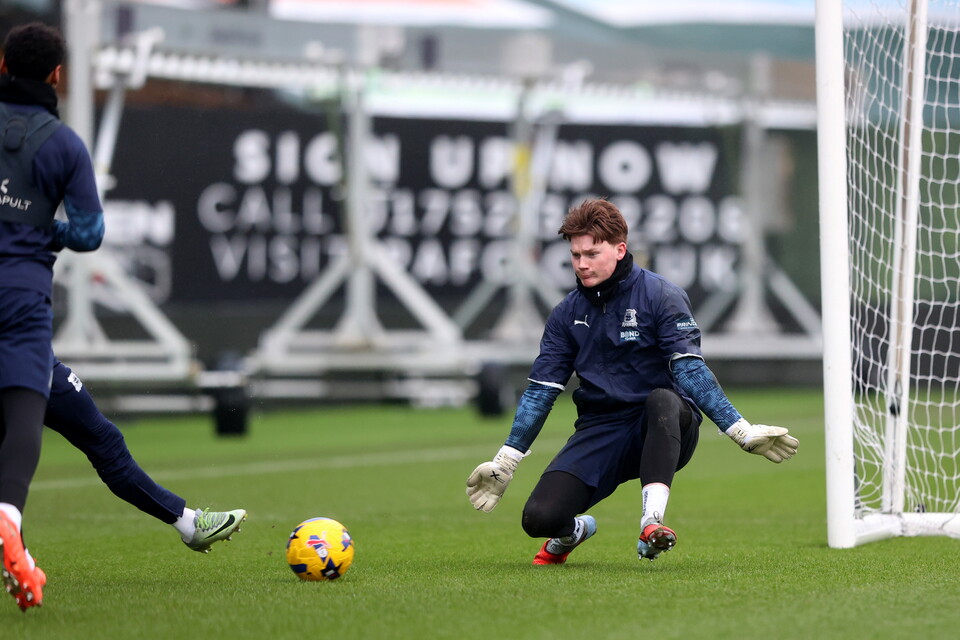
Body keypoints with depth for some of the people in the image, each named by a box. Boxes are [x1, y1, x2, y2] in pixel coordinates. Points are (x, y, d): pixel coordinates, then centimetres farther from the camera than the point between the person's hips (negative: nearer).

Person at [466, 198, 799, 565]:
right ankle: (574, 530, 21)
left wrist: (743, 432, -23)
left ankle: (651, 522, -43)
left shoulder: (660, 296, -5)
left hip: (663, 429, -3)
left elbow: (690, 370, -13)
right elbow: (540, 391, 13)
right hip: (600, 432, 4)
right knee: (538, 518, -18)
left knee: (662, 399, -40)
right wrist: (504, 463, 9)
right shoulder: (567, 314, 9)